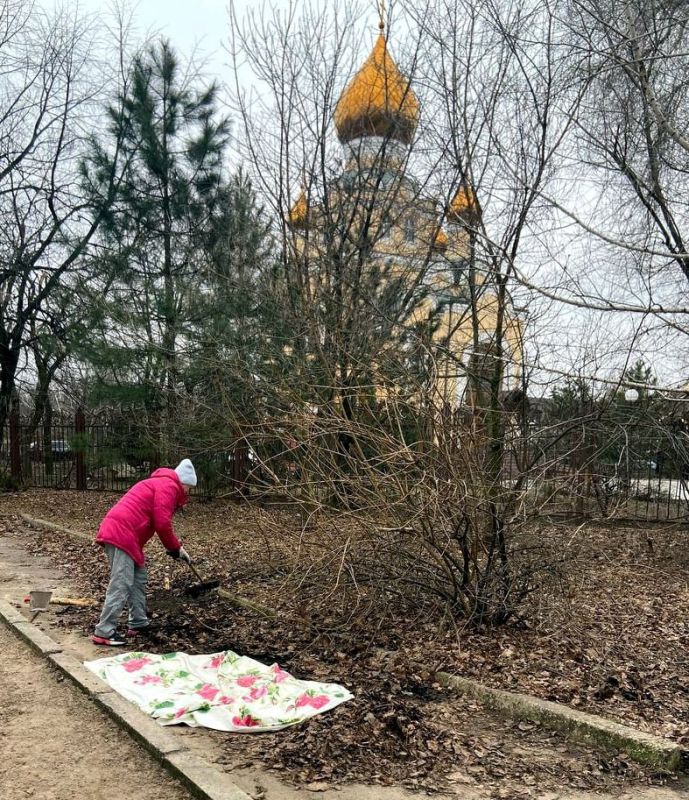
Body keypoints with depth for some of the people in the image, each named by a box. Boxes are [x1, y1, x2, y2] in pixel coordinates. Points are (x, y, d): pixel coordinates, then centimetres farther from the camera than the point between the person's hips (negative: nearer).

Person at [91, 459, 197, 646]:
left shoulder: (160, 483, 27)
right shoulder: (168, 486, -6)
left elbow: (160, 523, 27)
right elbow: (162, 524, -14)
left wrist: (175, 547, 20)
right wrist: (176, 548, 0)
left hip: (118, 531, 11)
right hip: (122, 534, -11)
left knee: (138, 578, 16)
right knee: (121, 584, -9)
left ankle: (139, 623, 23)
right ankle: (104, 632, -5)